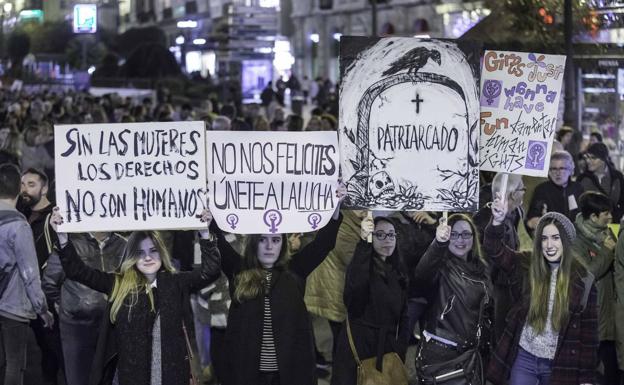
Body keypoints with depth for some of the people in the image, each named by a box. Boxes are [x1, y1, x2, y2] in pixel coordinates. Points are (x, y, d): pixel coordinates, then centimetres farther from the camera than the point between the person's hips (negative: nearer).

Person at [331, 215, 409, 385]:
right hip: (358, 347, -5)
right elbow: (355, 286, -32)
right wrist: (363, 242, -36)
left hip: (387, 347, 5)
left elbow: (404, 314, 16)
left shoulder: (399, 271, 13)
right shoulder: (360, 265, -6)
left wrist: (401, 349, 6)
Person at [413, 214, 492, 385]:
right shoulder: (440, 266, -10)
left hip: (470, 354, 5)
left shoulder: (481, 268, 9)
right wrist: (439, 243, -50)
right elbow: (421, 276, -35)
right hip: (439, 353, -5)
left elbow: (487, 310, 18)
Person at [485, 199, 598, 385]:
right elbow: (495, 250, -13)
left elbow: (589, 330, -1)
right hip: (523, 358, 1)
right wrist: (497, 221, -32)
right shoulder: (528, 265, 1)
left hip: (561, 365, -1)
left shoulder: (583, 279, -4)